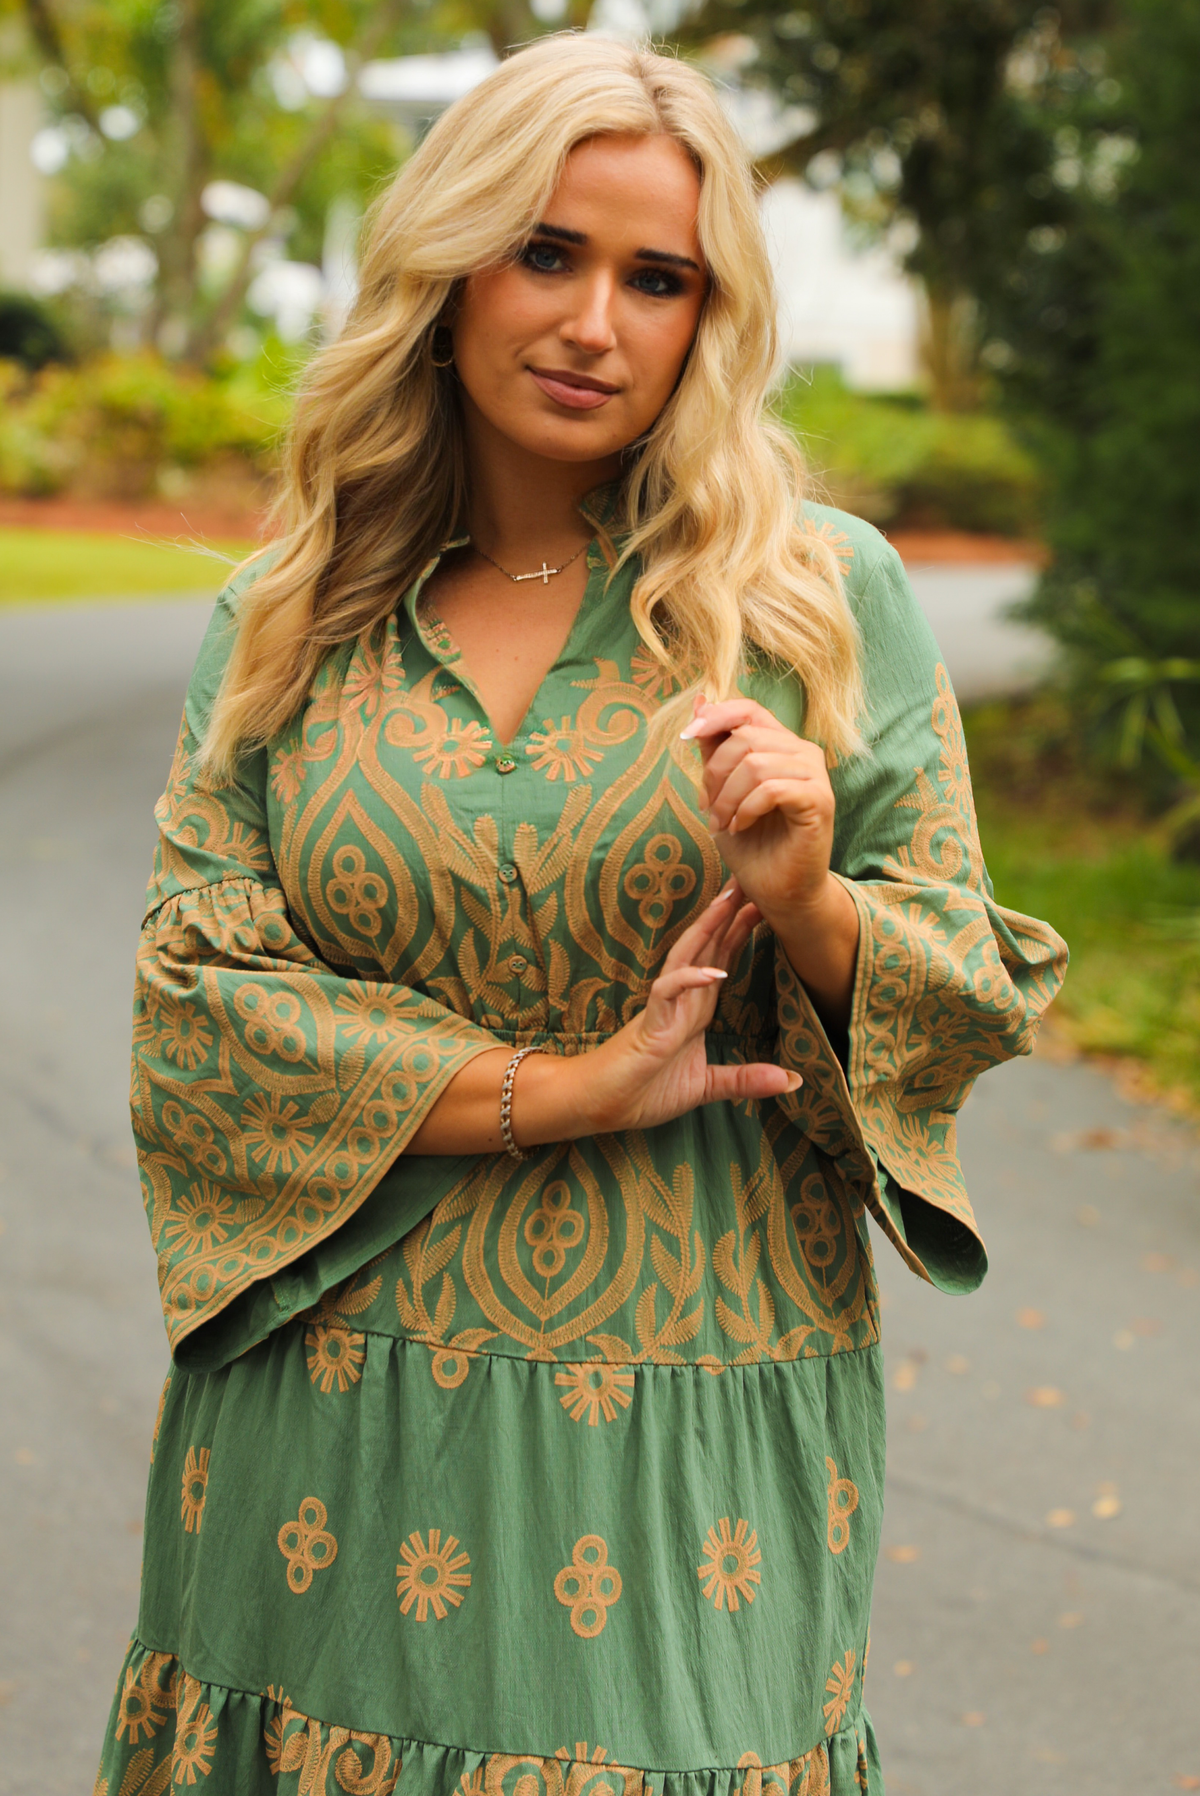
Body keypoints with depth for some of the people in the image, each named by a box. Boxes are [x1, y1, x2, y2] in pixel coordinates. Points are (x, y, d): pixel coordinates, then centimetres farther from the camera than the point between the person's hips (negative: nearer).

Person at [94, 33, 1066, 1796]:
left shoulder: (822, 596, 1)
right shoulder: (282, 628, 4)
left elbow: (967, 997, 2)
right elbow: (195, 993, -4)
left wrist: (808, 908, -19)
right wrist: (552, 1089, -13)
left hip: (691, 1437, -1)